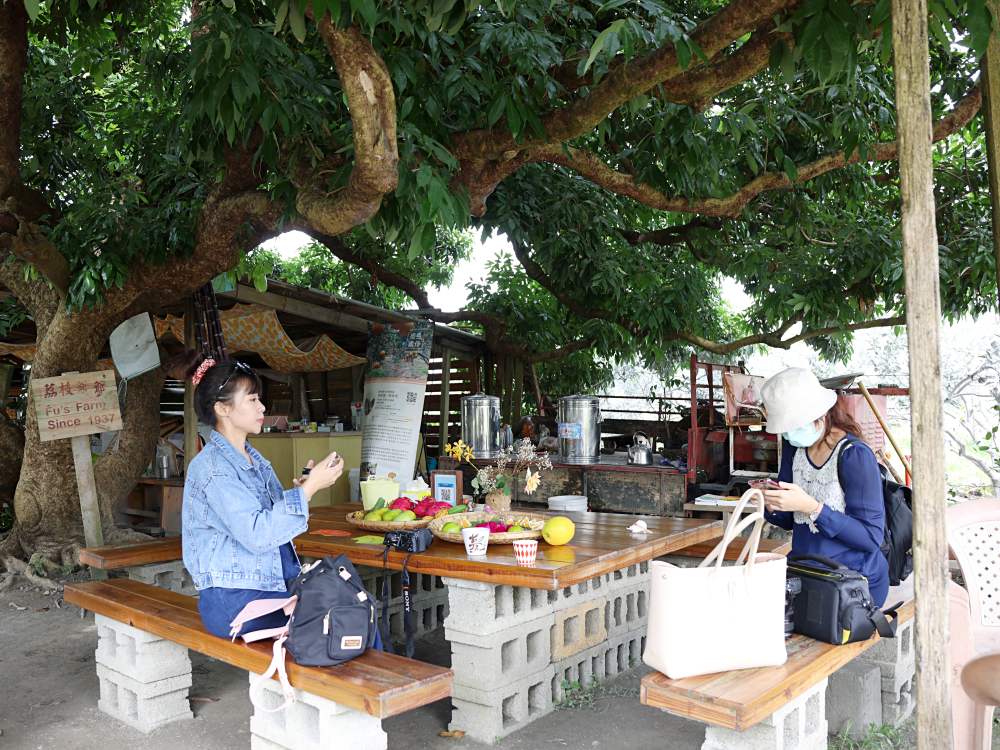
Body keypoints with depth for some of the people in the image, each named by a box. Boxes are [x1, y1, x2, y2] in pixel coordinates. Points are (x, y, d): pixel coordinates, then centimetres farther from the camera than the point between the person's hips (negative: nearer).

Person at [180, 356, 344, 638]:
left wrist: (305, 484, 0)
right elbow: (256, 534, -23)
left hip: (275, 587, 8)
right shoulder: (211, 467, -14)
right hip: (234, 601, -8)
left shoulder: (253, 459, 15)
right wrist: (308, 489, -21)